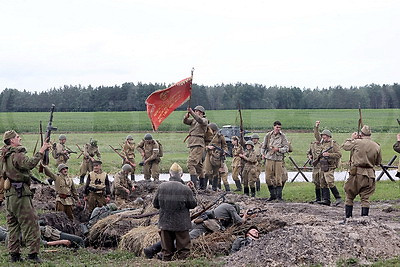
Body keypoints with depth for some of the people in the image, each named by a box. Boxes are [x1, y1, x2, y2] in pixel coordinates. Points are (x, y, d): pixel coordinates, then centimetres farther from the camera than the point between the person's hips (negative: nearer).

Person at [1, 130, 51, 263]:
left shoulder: (5, 156, 16)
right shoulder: (17, 155, -13)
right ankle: (33, 253, -7)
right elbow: (29, 164, -29)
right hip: (20, 193, -9)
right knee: (30, 224, -5)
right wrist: (41, 151, -24)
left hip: (9, 195, 9)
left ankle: (14, 254, 13)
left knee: (13, 226, 11)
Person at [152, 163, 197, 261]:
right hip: (181, 224, -3)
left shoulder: (161, 187, -7)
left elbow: (155, 204, 2)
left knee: (167, 249, 13)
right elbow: (193, 204, -5)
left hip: (165, 223, 3)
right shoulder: (186, 189, -15)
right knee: (183, 249, 9)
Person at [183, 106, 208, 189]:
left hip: (198, 145, -9)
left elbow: (200, 120, -23)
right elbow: (185, 121, 7)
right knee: (198, 165, 14)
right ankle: (203, 185, 21)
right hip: (192, 144, 9)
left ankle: (193, 183, -28)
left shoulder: (204, 120, -1)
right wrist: (187, 115, -13)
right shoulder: (193, 120, 21)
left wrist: (192, 112, -30)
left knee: (191, 163, -21)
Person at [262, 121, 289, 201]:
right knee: (268, 178, 4)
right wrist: (263, 153, 6)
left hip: (279, 159, -2)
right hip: (269, 158, 3)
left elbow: (286, 148, -2)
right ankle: (272, 195, 17)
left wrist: (278, 149, -15)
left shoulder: (283, 136, 0)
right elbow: (263, 146, 18)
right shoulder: (268, 135, 6)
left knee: (278, 179, -5)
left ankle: (279, 196, 1)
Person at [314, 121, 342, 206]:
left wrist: (329, 154, -17)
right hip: (322, 166, 8)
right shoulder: (323, 142, 14)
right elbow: (316, 135, 27)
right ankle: (326, 200, 6)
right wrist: (316, 127, 17)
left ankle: (338, 198, -8)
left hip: (329, 167, -8)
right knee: (323, 184, 5)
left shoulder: (333, 144, -8)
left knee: (330, 183, -17)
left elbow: (339, 154, -13)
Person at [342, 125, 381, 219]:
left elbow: (345, 146, 7)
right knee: (365, 198, 7)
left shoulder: (357, 142, -8)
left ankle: (348, 217, 12)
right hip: (369, 175, 3)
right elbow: (378, 162, 13)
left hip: (356, 173, -3)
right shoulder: (377, 146, 3)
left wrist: (352, 138, 20)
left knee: (349, 196, 10)